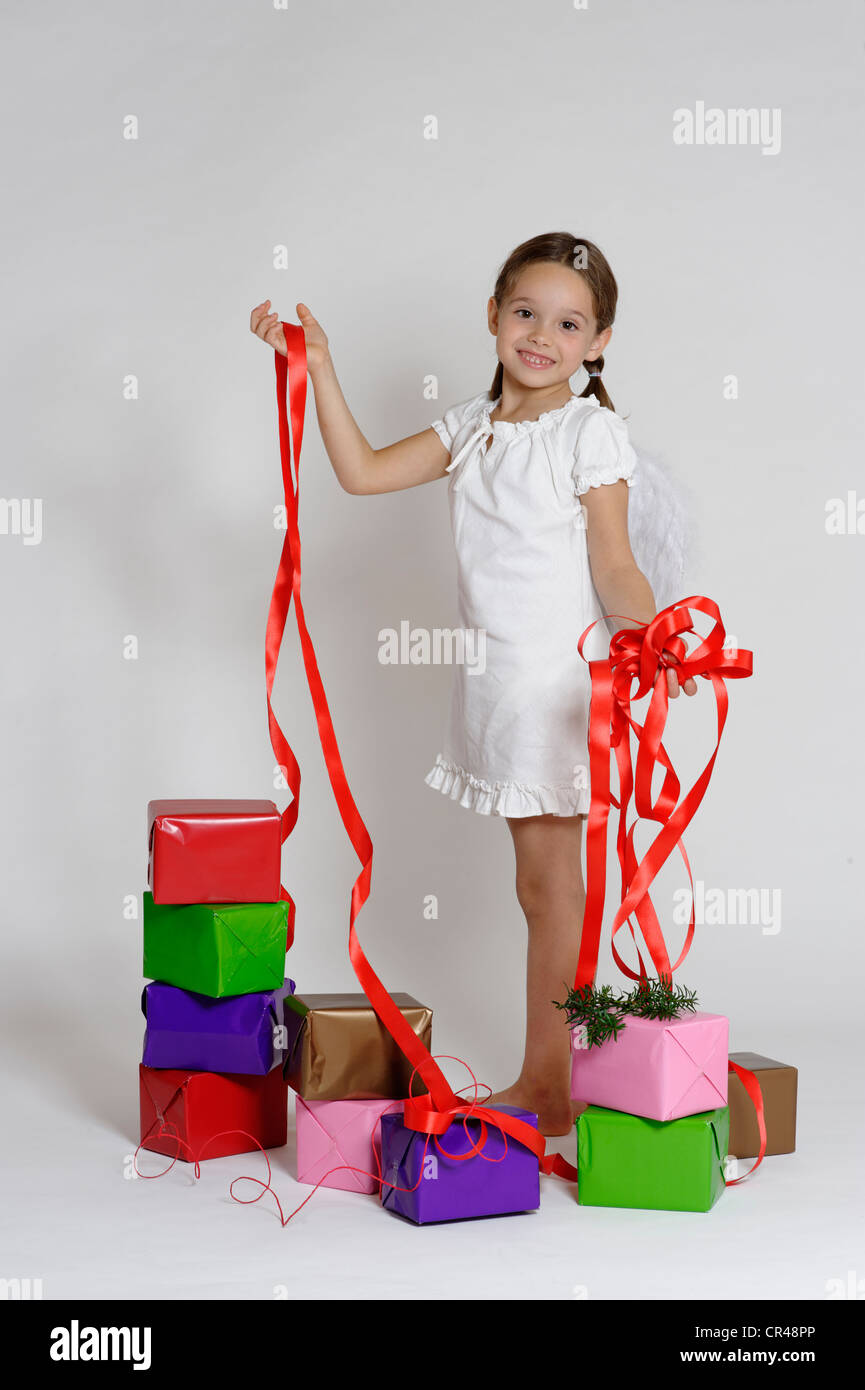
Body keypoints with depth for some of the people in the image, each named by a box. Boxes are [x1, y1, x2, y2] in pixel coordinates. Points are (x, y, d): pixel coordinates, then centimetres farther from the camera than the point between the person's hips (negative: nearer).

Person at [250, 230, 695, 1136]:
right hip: (498, 679, 7)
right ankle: (544, 1084, 21)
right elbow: (362, 472, 6)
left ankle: (547, 1086, 6)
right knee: (541, 883, 12)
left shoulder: (592, 432, -8)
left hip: (562, 678, -7)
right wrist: (318, 368, 2)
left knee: (548, 882, -2)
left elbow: (613, 569, -10)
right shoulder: (471, 426, 10)